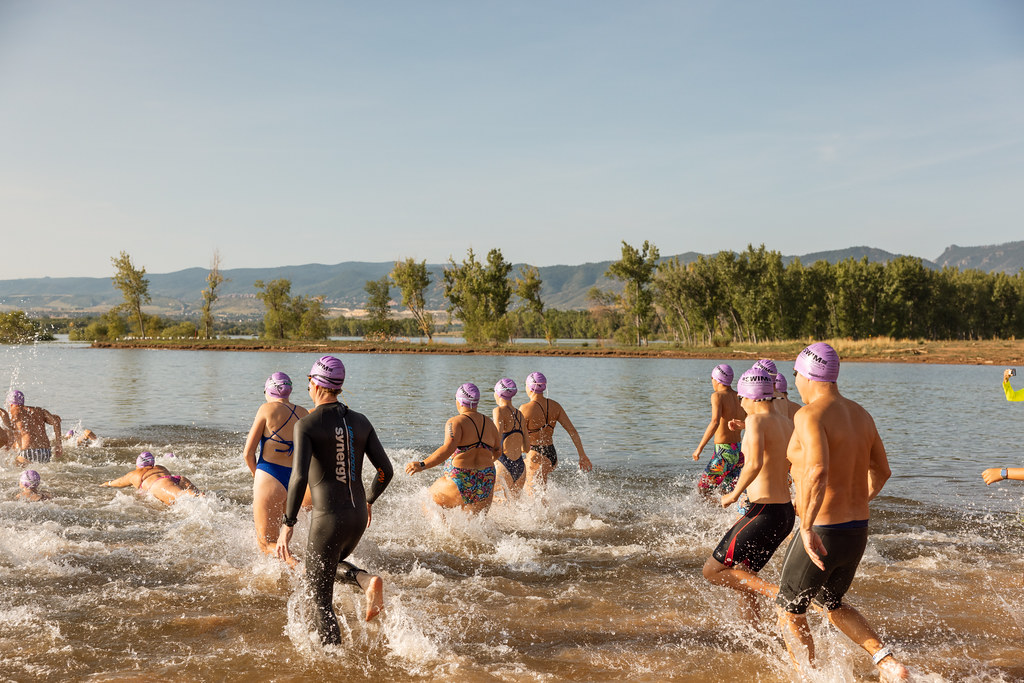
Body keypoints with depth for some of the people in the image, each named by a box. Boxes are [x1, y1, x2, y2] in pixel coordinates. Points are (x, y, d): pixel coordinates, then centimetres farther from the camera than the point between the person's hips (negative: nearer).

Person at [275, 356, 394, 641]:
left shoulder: (306, 424, -10)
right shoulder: (360, 422, 6)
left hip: (328, 519, -6)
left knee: (320, 598, 9)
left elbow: (299, 477, -22)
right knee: (331, 567, 31)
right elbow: (386, 471, 6)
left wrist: (287, 523, -14)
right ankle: (367, 581, 2)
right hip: (358, 516, 6)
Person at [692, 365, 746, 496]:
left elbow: (715, 422, -25)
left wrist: (700, 448, -24)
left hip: (724, 453, -7)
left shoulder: (718, 396, -11)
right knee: (728, 492, 18)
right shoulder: (740, 398, 9)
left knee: (702, 489, 5)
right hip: (739, 452, 7)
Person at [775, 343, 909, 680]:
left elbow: (817, 471, -34)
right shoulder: (861, 414, 8)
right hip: (857, 533, 8)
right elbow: (882, 472, 19)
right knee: (832, 605, 29)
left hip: (819, 536, -8)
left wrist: (807, 527, -28)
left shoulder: (810, 415, -18)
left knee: (789, 612, 14)